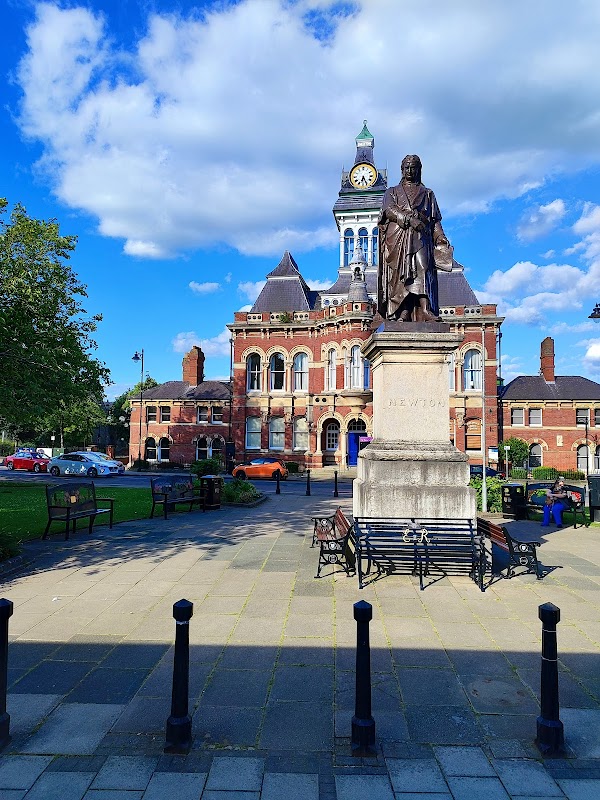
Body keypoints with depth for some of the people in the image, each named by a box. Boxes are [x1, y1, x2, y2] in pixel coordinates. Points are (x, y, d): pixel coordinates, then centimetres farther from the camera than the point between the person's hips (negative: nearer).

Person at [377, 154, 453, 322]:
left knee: (421, 268, -23)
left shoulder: (427, 194, 27)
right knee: (401, 274, -13)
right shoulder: (392, 192, 23)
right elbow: (389, 210, 1)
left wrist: (441, 239, 3)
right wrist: (409, 219, -15)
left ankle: (424, 310, -37)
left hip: (420, 238, 0)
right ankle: (404, 312, -21)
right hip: (397, 238, 0)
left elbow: (435, 220, 19)